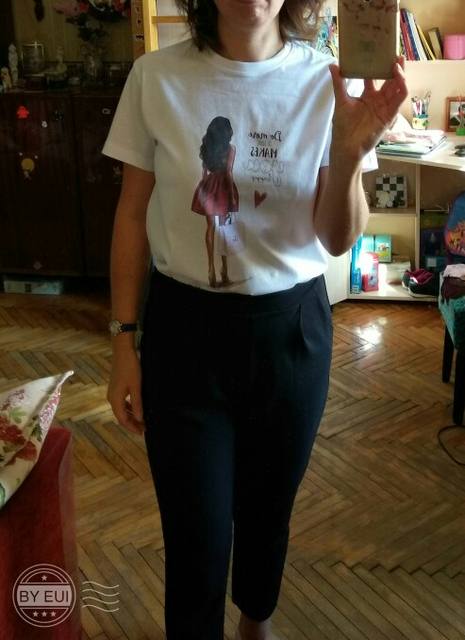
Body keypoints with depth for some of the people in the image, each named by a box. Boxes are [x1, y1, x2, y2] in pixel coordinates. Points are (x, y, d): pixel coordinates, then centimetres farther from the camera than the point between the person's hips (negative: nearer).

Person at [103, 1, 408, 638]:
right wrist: (124, 341, 0)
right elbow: (133, 214, -1)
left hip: (291, 326, 1)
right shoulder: (156, 76, -8)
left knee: (269, 503, 21)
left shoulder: (328, 81, -8)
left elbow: (337, 241, -9)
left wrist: (347, 155, -28)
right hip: (185, 326, -1)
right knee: (197, 532, 6)